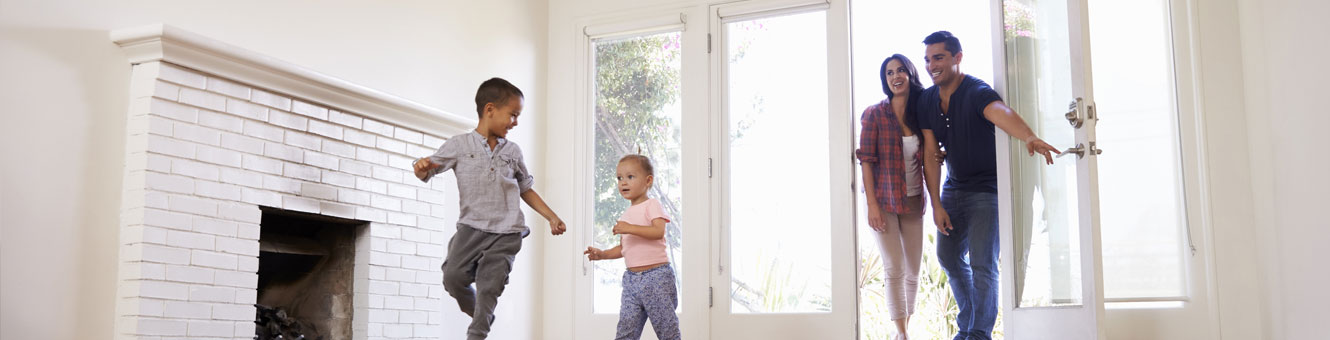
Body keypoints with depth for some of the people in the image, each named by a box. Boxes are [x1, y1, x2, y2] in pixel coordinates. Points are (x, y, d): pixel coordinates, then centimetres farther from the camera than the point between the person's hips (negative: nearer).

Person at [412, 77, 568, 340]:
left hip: (506, 232, 1)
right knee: (453, 277, -11)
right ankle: (480, 316, 18)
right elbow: (427, 172, 4)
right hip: (471, 227, -1)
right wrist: (422, 167, -21)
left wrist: (551, 217, 16)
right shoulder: (459, 145, 2)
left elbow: (526, 189, 20)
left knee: (489, 288, -7)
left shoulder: (512, 151, 10)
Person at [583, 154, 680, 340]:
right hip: (631, 278, 7)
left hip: (655, 275, -7)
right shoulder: (626, 215, 18)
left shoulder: (651, 205, -4)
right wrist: (602, 254, 10)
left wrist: (630, 228, -28)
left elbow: (659, 231, -21)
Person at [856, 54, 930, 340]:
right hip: (884, 201, -4)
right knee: (894, 269, -8)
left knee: (913, 271, 6)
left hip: (913, 202, 4)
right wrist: (872, 205, -14)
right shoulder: (875, 114, -5)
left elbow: (927, 161, 13)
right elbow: (866, 160, -8)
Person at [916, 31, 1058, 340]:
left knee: (982, 264, -13)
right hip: (953, 188, 7)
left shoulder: (977, 92, -22)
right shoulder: (927, 100, -2)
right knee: (949, 257, 16)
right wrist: (936, 205, -8)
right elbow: (931, 154, -3)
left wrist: (1029, 138, -66)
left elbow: (1001, 113, -45)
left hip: (986, 189, -7)